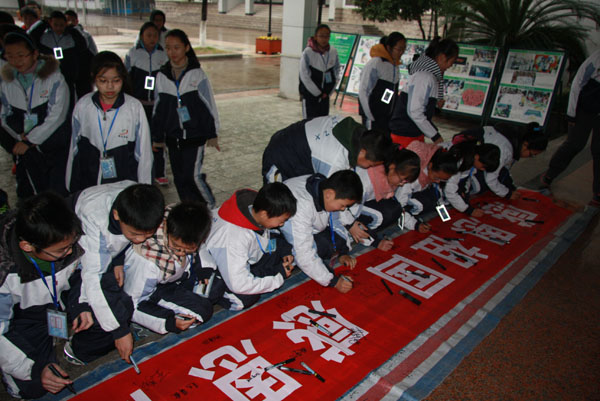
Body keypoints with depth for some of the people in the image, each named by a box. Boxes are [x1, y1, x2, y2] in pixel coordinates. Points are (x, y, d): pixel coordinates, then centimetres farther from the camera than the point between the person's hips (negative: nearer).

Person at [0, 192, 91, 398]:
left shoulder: (66, 238, -25)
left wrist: (81, 303, -14)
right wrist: (34, 369, -28)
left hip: (63, 296, 4)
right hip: (22, 316, -4)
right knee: (33, 386, -14)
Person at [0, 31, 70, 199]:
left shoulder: (53, 77, -8)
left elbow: (56, 116, -13)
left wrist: (29, 140, -11)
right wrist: (21, 137, -8)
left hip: (54, 145, -4)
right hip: (26, 149, 5)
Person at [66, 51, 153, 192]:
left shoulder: (135, 107, -5)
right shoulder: (82, 106, 3)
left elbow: (144, 152, 0)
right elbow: (74, 148, 12)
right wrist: (71, 186, 16)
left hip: (126, 183, -2)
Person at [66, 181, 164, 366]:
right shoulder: (94, 221, -40)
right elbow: (92, 280, -37)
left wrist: (119, 261, -10)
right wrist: (119, 331, -33)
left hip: (112, 249, 7)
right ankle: (79, 352, 4)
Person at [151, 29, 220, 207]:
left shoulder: (197, 74, -5)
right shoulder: (162, 76, 5)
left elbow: (209, 104, -1)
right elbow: (158, 108, 13)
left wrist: (212, 134, 0)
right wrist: (157, 137, 16)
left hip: (195, 136, -4)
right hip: (172, 137, 4)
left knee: (193, 175, -11)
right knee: (180, 179, 8)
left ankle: (211, 209, 12)